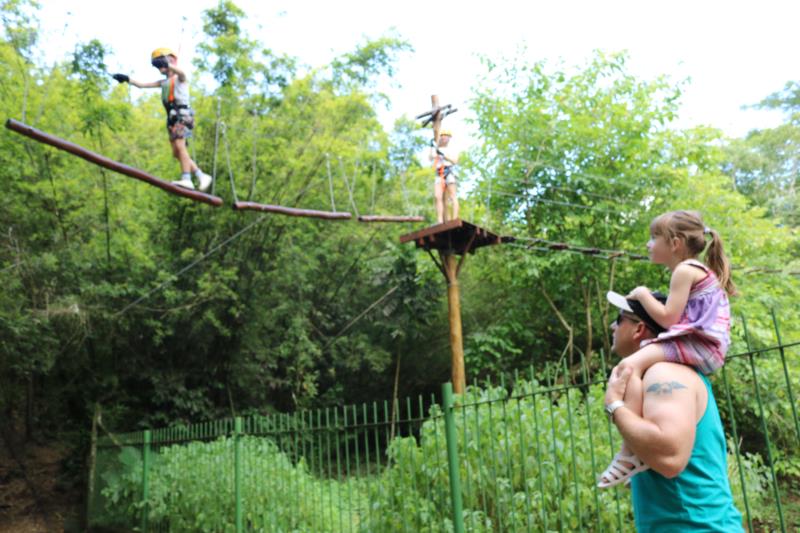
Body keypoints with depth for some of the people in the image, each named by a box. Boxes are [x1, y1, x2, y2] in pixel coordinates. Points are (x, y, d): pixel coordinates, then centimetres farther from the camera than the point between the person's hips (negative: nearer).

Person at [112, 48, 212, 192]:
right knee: (176, 153, 0)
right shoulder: (163, 82, 25)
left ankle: (186, 179, -27)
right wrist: (127, 79, 10)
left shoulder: (180, 78, 5)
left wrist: (167, 64, -38)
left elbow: (181, 72, -20)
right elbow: (141, 85, 24)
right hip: (172, 118, 7)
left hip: (182, 115, -7)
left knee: (179, 146, -22)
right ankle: (201, 176, 4)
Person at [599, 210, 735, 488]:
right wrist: (645, 303, 18)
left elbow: (668, 318, -16)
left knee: (628, 365, -28)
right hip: (701, 346, 12)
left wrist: (642, 294, -3)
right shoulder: (697, 271, 22)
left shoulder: (684, 270, -10)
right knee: (628, 368, 17)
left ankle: (632, 451, -34)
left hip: (696, 343, -12)